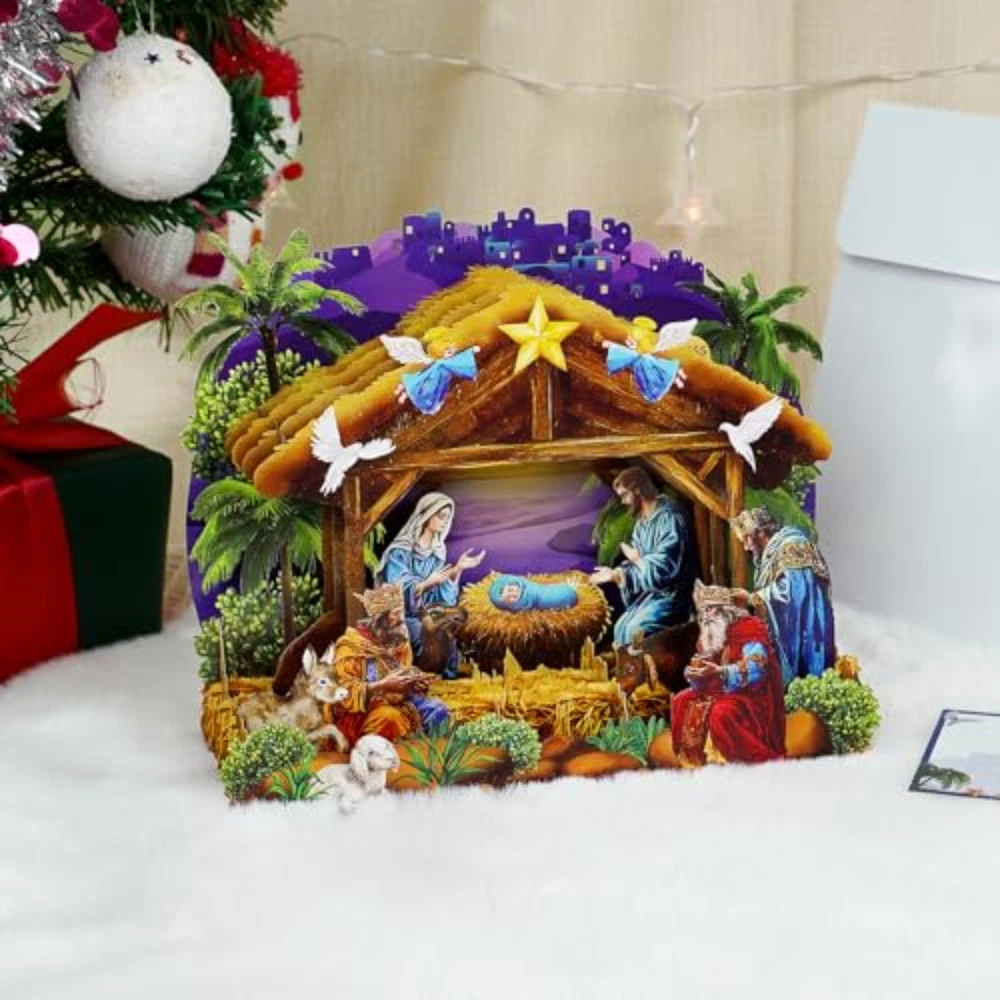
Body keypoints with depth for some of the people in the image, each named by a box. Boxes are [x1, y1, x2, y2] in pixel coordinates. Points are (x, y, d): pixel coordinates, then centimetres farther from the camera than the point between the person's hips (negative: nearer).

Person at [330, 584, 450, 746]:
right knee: (390, 717, -36)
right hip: (359, 715, -7)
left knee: (437, 709, -11)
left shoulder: (398, 642, 6)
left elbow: (406, 678, 17)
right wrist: (384, 685, -28)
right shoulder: (351, 646, -14)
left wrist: (416, 683, -8)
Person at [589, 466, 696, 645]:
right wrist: (616, 574, -7)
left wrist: (637, 559, -10)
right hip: (649, 592, 9)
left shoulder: (670, 517, -20)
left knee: (635, 630, -21)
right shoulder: (642, 521, 10)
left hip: (671, 594, -9)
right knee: (621, 628, 2)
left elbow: (664, 566, -26)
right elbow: (638, 562, 13)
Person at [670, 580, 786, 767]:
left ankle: (762, 764, -26)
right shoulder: (709, 634, 11)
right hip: (721, 694, 9)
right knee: (681, 702, 3)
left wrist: (720, 673, -39)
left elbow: (755, 669, -27)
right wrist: (694, 675, -14)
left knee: (721, 712, -33)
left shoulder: (748, 628, -13)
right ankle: (695, 761, 2)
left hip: (754, 696, -9)